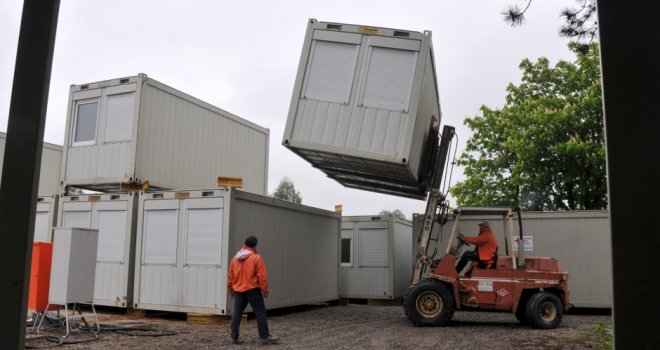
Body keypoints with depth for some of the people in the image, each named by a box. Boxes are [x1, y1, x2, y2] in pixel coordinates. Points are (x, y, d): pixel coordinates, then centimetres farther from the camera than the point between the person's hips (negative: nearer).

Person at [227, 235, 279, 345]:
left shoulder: (235, 258, 8)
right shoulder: (256, 258, -8)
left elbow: (230, 276, 13)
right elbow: (262, 275, -12)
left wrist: (230, 290, 22)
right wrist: (265, 290, -5)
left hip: (238, 290, 5)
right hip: (252, 290, -5)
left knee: (237, 313, 11)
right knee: (260, 312, 1)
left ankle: (234, 337, 11)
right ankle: (264, 337, 0)